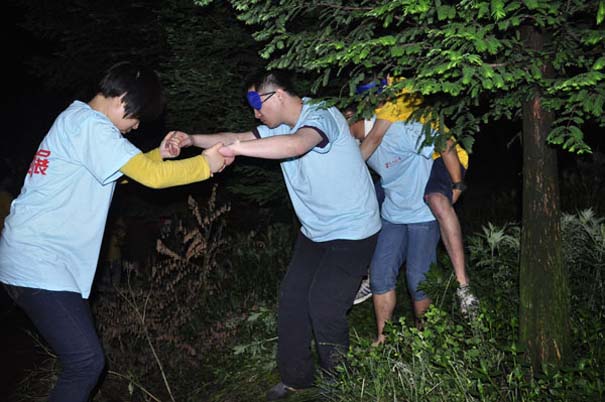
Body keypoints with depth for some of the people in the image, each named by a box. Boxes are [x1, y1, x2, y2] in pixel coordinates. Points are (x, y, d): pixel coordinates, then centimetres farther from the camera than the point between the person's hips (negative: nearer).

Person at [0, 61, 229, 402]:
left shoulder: (76, 118, 16)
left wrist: (158, 155, 13)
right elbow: (152, 176, -20)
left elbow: (123, 170, 27)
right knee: (87, 362, -11)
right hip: (38, 263, -11)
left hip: (46, 260, 11)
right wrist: (205, 163, -7)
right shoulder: (90, 124, -15)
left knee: (84, 354, 16)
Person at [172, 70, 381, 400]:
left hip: (352, 231, -9)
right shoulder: (281, 128, 6)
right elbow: (238, 138, 4)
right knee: (292, 299, 7)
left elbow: (297, 144, -43)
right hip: (315, 231, 9)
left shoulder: (321, 116, -22)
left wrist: (234, 148, -42)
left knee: (323, 307, -11)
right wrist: (192, 140, -12)